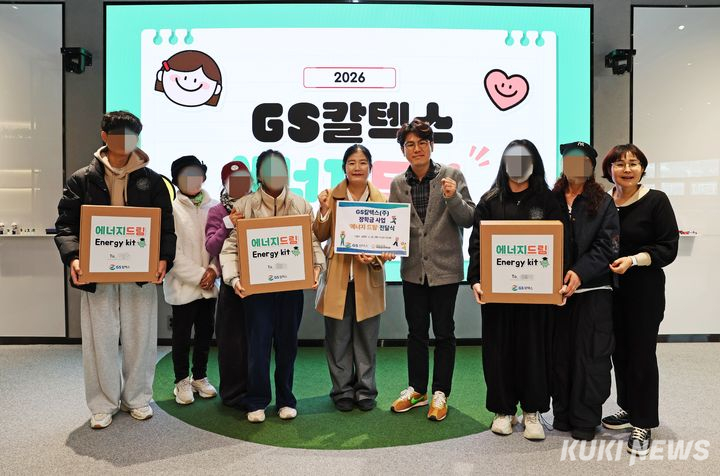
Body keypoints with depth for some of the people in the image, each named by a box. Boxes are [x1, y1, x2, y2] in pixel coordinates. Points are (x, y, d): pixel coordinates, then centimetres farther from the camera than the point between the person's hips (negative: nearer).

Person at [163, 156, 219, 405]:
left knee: (205, 332, 14)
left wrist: (213, 270, -11)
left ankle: (200, 377, 32)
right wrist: (199, 275, -13)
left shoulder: (214, 206, 2)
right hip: (183, 285, -3)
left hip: (209, 285, 3)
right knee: (182, 336, 9)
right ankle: (182, 381, 26)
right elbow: (172, 251, -11)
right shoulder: (172, 209, -7)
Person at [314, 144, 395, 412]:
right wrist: (325, 210, -15)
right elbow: (320, 237, 0)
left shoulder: (381, 199, 2)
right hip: (337, 278, 0)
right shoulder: (332, 196, 1)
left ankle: (365, 390, 26)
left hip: (368, 280, 0)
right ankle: (342, 391, 24)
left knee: (366, 339, 10)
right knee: (338, 339, 7)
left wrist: (375, 257, -17)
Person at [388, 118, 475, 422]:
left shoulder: (452, 176, -4)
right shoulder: (398, 184, 5)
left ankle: (440, 393, 22)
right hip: (413, 269, 3)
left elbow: (468, 220, -5)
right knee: (416, 331, 13)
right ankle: (416, 390, 28)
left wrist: (453, 198, -22)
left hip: (445, 268, -3)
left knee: (444, 333, 7)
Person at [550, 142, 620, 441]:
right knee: (559, 352, 10)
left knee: (589, 354, 2)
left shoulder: (603, 203, 2)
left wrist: (580, 272, -21)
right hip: (556, 288, 2)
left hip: (593, 289, -2)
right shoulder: (551, 200, 8)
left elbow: (606, 246, -7)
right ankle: (562, 414, 24)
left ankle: (585, 420, 16)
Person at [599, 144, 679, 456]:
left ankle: (643, 424, 14)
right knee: (619, 351, 13)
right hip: (611, 290, 4)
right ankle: (627, 409, 31)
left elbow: (669, 248, -10)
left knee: (641, 354, 2)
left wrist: (633, 260, -22)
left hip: (644, 291, -4)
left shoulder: (656, 201, -7)